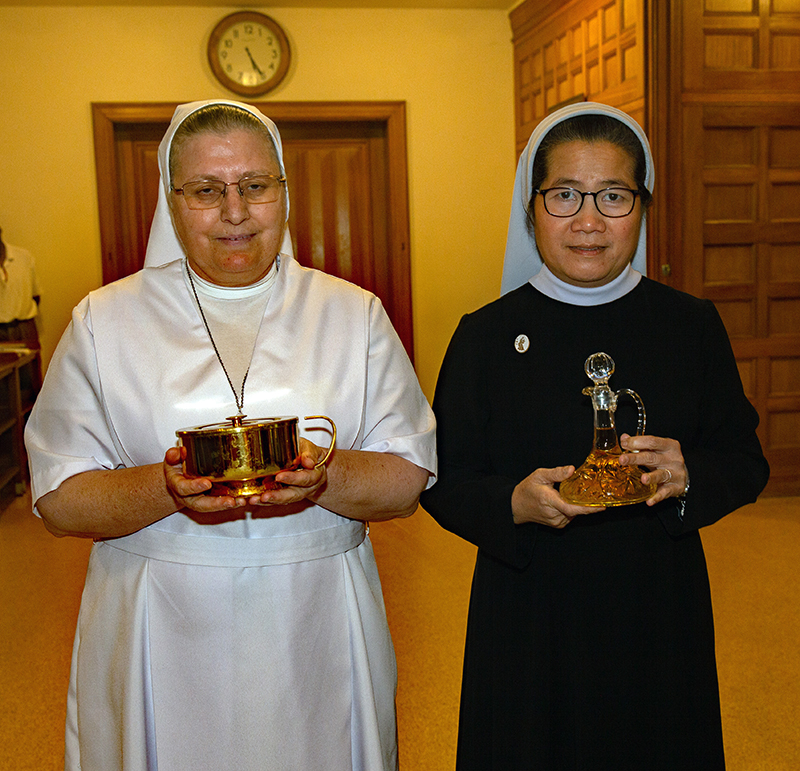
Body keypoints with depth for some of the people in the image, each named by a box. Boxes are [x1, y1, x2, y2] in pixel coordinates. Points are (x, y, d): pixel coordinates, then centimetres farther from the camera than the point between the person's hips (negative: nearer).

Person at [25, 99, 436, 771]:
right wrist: (165, 488, -20)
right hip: (162, 634, 0)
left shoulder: (354, 315, 3)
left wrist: (325, 478, -20)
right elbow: (59, 500, -2)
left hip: (316, 630, 1)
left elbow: (411, 476, 0)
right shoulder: (106, 321, 2)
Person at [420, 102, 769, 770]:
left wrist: (688, 478, -17)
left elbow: (747, 463, 4)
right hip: (527, 620, -1)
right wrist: (514, 503, -23)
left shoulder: (693, 326, -1)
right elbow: (443, 484, -4)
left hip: (661, 616, 2)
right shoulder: (485, 336, -5)